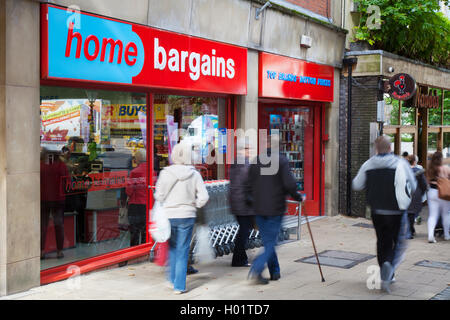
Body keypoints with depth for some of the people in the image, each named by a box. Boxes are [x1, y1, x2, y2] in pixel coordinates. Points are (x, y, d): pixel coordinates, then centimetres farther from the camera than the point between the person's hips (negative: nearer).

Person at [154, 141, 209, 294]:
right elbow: (204, 197, -9)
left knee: (172, 247, 22)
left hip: (168, 216, 1)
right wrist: (193, 205, 8)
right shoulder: (194, 174, -6)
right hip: (187, 216, -1)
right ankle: (179, 286, 8)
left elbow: (159, 195, -6)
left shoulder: (166, 173, -8)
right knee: (182, 251, 7)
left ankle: (172, 278, 29)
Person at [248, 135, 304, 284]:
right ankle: (256, 270, -15)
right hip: (275, 208, -5)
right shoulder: (281, 161, -10)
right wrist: (298, 197, 0)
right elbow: (289, 184, -16)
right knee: (270, 242, 1)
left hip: (258, 209, 5)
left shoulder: (256, 161, 4)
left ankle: (275, 272, 24)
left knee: (267, 241, 16)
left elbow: (250, 185, 7)